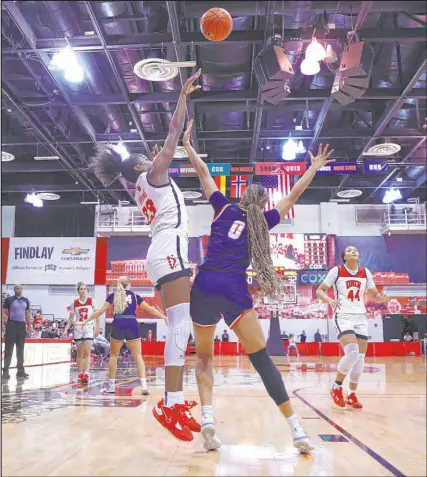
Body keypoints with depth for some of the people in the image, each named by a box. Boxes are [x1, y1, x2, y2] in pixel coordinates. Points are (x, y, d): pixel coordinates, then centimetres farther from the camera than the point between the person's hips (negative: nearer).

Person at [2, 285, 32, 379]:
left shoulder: (26, 300, 10)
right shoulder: (9, 299, -2)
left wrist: (29, 325, 12)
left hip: (22, 325, 4)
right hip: (11, 324, -4)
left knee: (20, 348, 8)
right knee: (9, 348, -4)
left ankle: (20, 370, 14)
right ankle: (5, 370, 1)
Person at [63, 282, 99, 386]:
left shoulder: (92, 301, -2)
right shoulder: (74, 303, 3)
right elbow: (71, 318, 7)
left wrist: (98, 328, -4)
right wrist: (65, 330, -2)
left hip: (88, 328, -2)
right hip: (78, 329, 2)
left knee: (87, 352, -10)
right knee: (80, 353, 9)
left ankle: (86, 375, -14)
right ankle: (80, 375, 18)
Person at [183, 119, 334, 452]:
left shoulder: (224, 208, 15)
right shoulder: (263, 221, 14)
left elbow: (203, 172, 21)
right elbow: (294, 195, 22)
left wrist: (187, 145, 35)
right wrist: (315, 167, 35)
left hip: (205, 286, 1)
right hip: (235, 291, -1)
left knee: (204, 357, 15)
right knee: (263, 360, 4)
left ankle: (207, 417, -4)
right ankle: (297, 429, 2)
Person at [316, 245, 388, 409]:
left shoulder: (365, 273, 8)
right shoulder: (336, 271, -4)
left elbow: (374, 295, 14)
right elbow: (320, 291, -3)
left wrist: (381, 298, -10)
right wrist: (329, 300, -24)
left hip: (360, 317, 5)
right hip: (343, 317, -5)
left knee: (360, 358, 4)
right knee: (352, 353, -23)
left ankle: (352, 395, 21)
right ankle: (337, 388, -1)